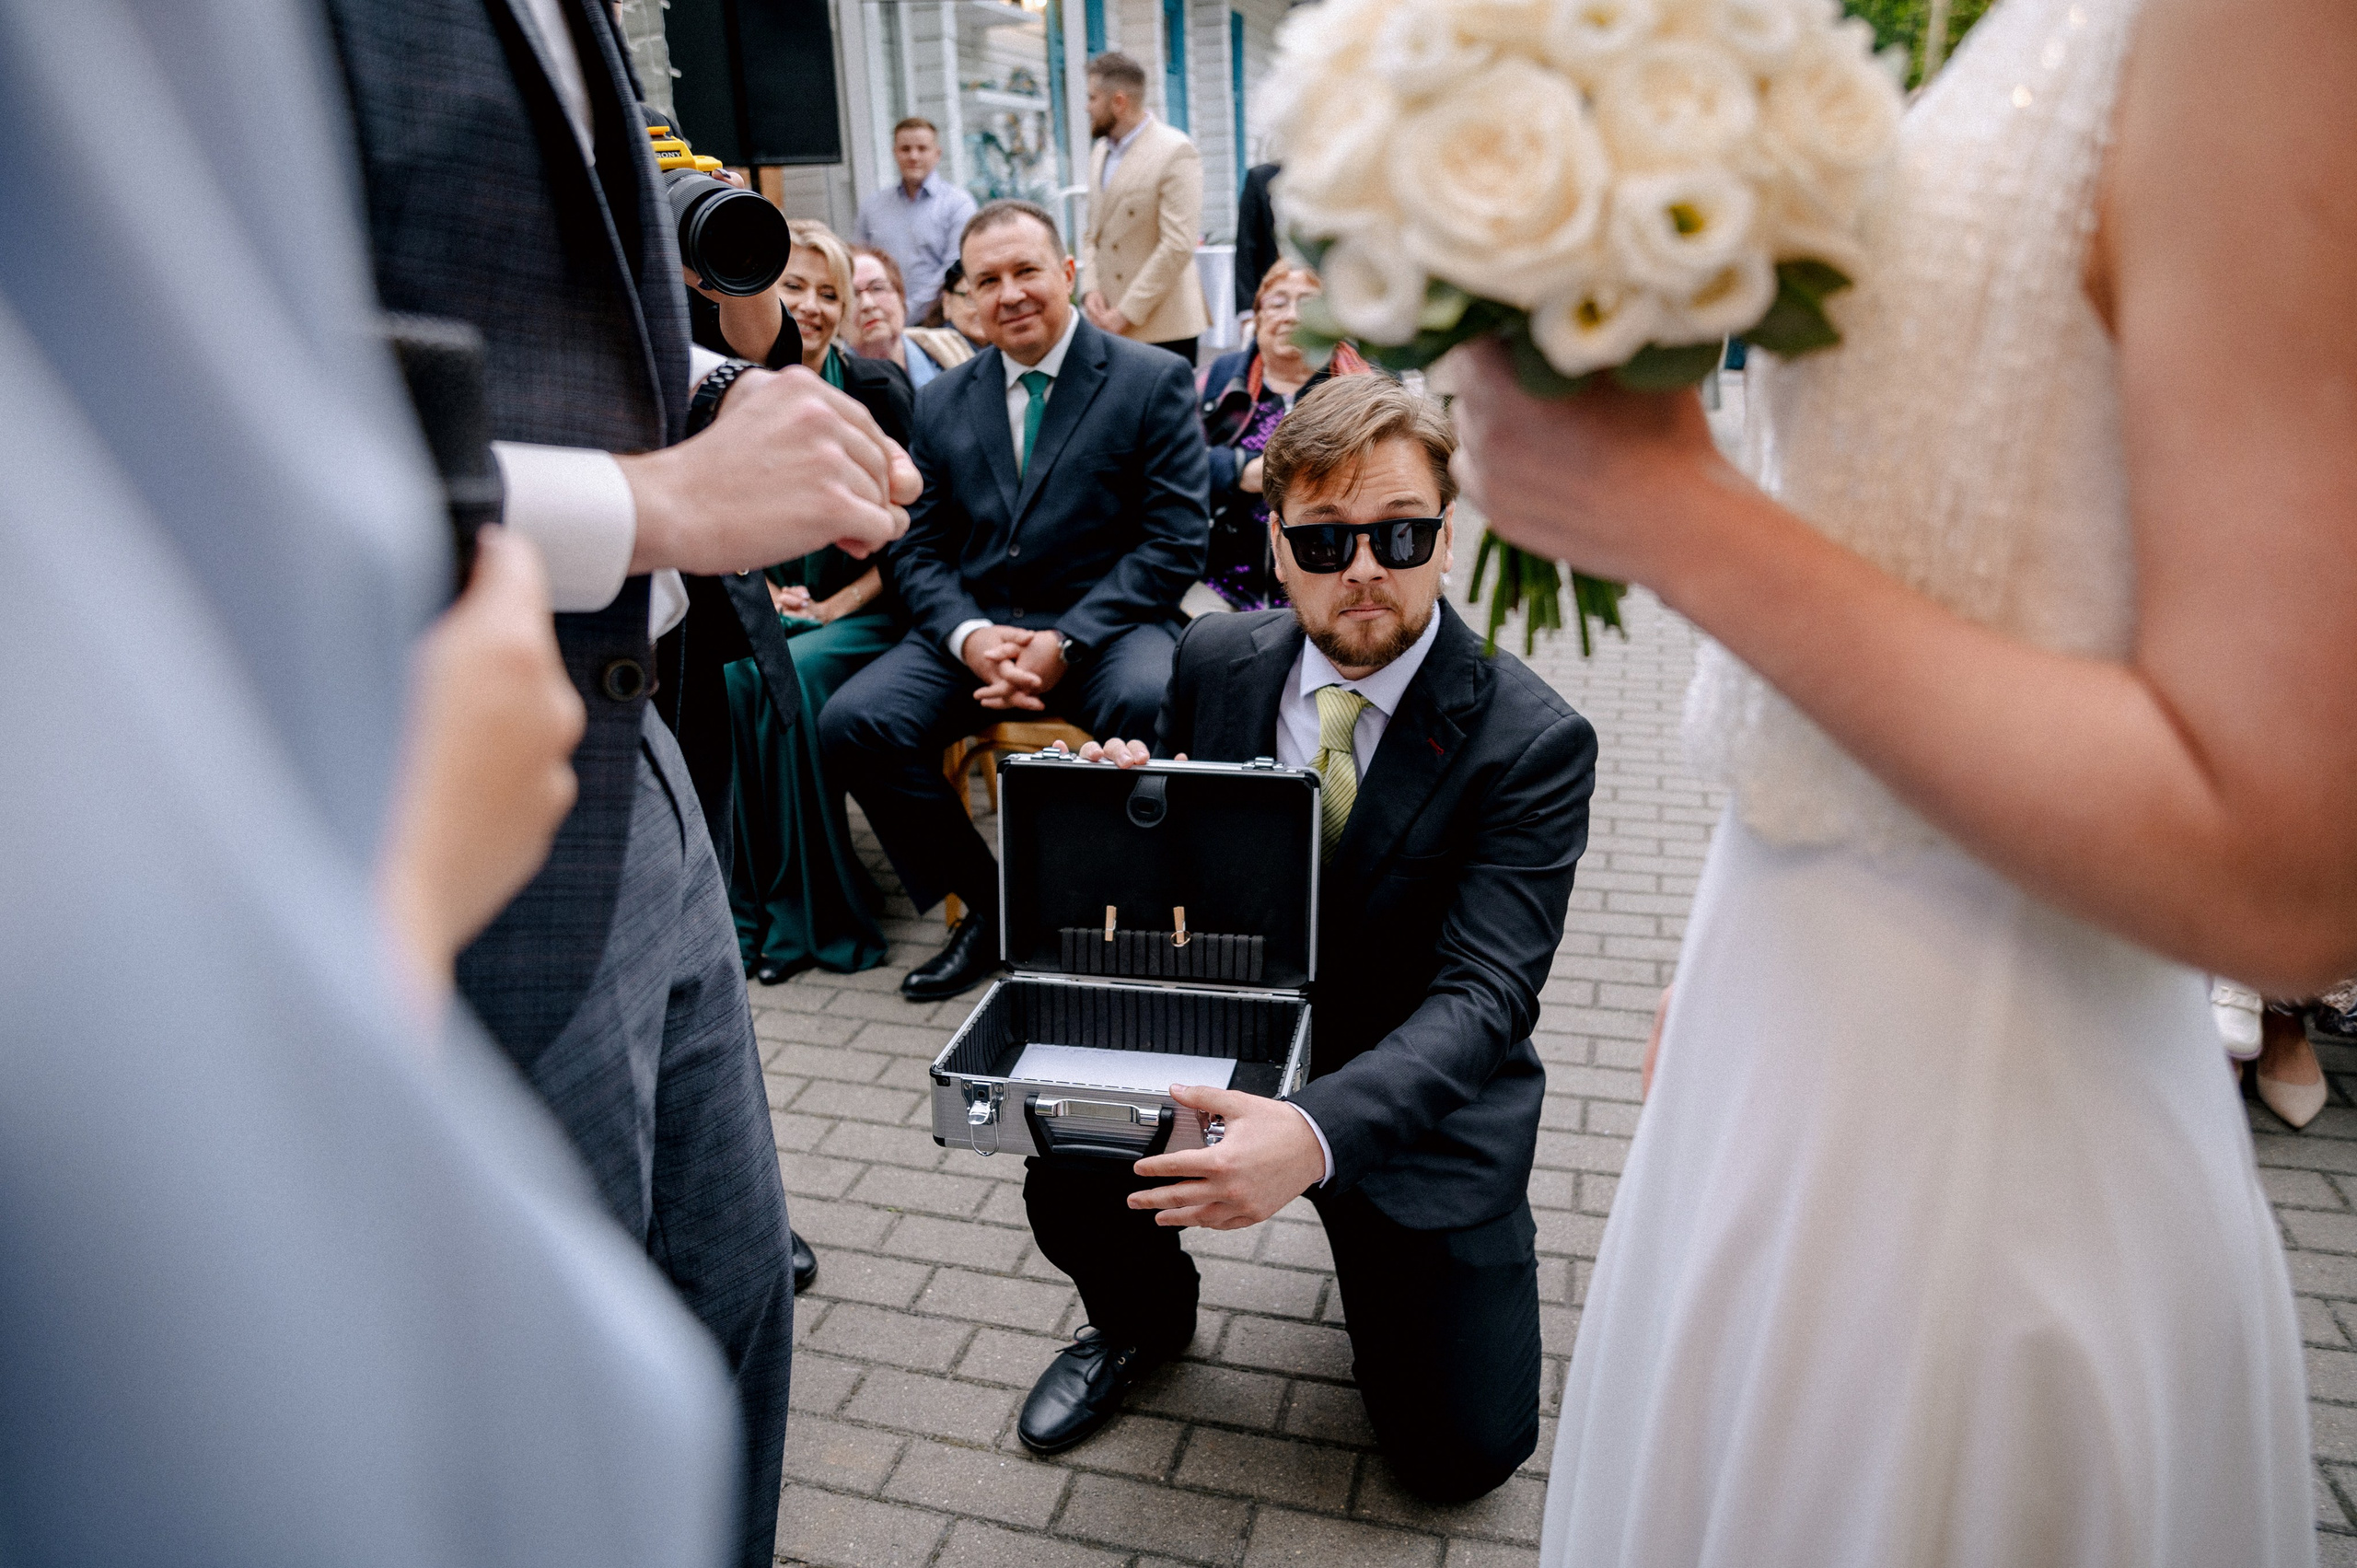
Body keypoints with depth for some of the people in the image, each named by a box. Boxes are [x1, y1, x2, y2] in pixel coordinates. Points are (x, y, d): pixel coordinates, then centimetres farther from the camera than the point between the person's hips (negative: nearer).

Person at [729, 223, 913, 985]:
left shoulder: (876, 391, -3)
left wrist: (836, 605, -11)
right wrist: (766, 592, -3)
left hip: (865, 607, -3)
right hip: (772, 605, 3)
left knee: (793, 674, -31)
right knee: (730, 673, -29)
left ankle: (811, 914, -19)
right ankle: (746, 901, -16)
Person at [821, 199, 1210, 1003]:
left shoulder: (1154, 381, 2)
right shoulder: (944, 400, 14)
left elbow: (1175, 543, -6)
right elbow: (917, 547, 11)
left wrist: (1066, 642, -17)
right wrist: (968, 635, -12)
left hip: (1106, 625, -3)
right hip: (975, 627, 4)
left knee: (1154, 706, -37)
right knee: (852, 723, -20)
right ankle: (988, 905, -1)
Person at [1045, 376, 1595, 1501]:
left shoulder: (1531, 742, -18)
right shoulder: (1215, 662, -6)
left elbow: (1483, 995, -26)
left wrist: (1319, 1133, -44)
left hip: (1411, 1098, -2)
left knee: (1462, 1451, -5)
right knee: (1070, 1188, -25)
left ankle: (1384, 1254, 29)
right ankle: (1144, 1315, 14)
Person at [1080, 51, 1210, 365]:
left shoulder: (1175, 152, -9)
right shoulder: (1100, 154, 16)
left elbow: (1179, 246, -16)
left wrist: (1128, 312, -16)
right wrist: (1090, 289, 1)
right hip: (1110, 326, 6)